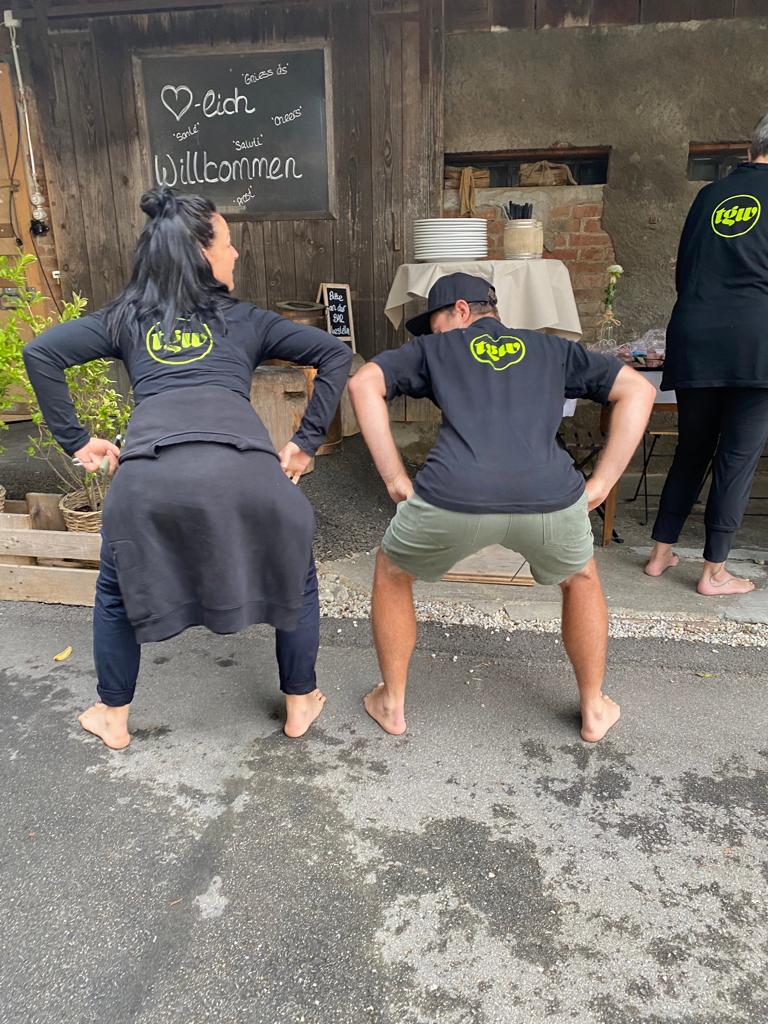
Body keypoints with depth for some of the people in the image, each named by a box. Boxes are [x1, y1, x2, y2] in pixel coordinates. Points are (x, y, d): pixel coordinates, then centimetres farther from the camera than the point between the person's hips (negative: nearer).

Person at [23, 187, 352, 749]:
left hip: (148, 477, 1)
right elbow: (336, 354, 17)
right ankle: (300, 705, 38)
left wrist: (76, 439, 21)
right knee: (295, 580, 26)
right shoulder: (246, 319, 23)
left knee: (117, 592, 30)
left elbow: (40, 353, 17)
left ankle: (113, 718, 42)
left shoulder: (126, 318, 26)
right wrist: (307, 441, 15)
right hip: (244, 472, -1)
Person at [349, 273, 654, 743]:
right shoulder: (552, 348, 30)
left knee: (392, 574, 30)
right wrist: (600, 484, 18)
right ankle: (595, 709, 43)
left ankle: (393, 704, 39)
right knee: (580, 578, 36)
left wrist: (396, 481, 10)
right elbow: (638, 390, 22)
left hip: (453, 498, -1)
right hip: (552, 497, 2)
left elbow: (364, 383, 12)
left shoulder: (434, 347, 26)